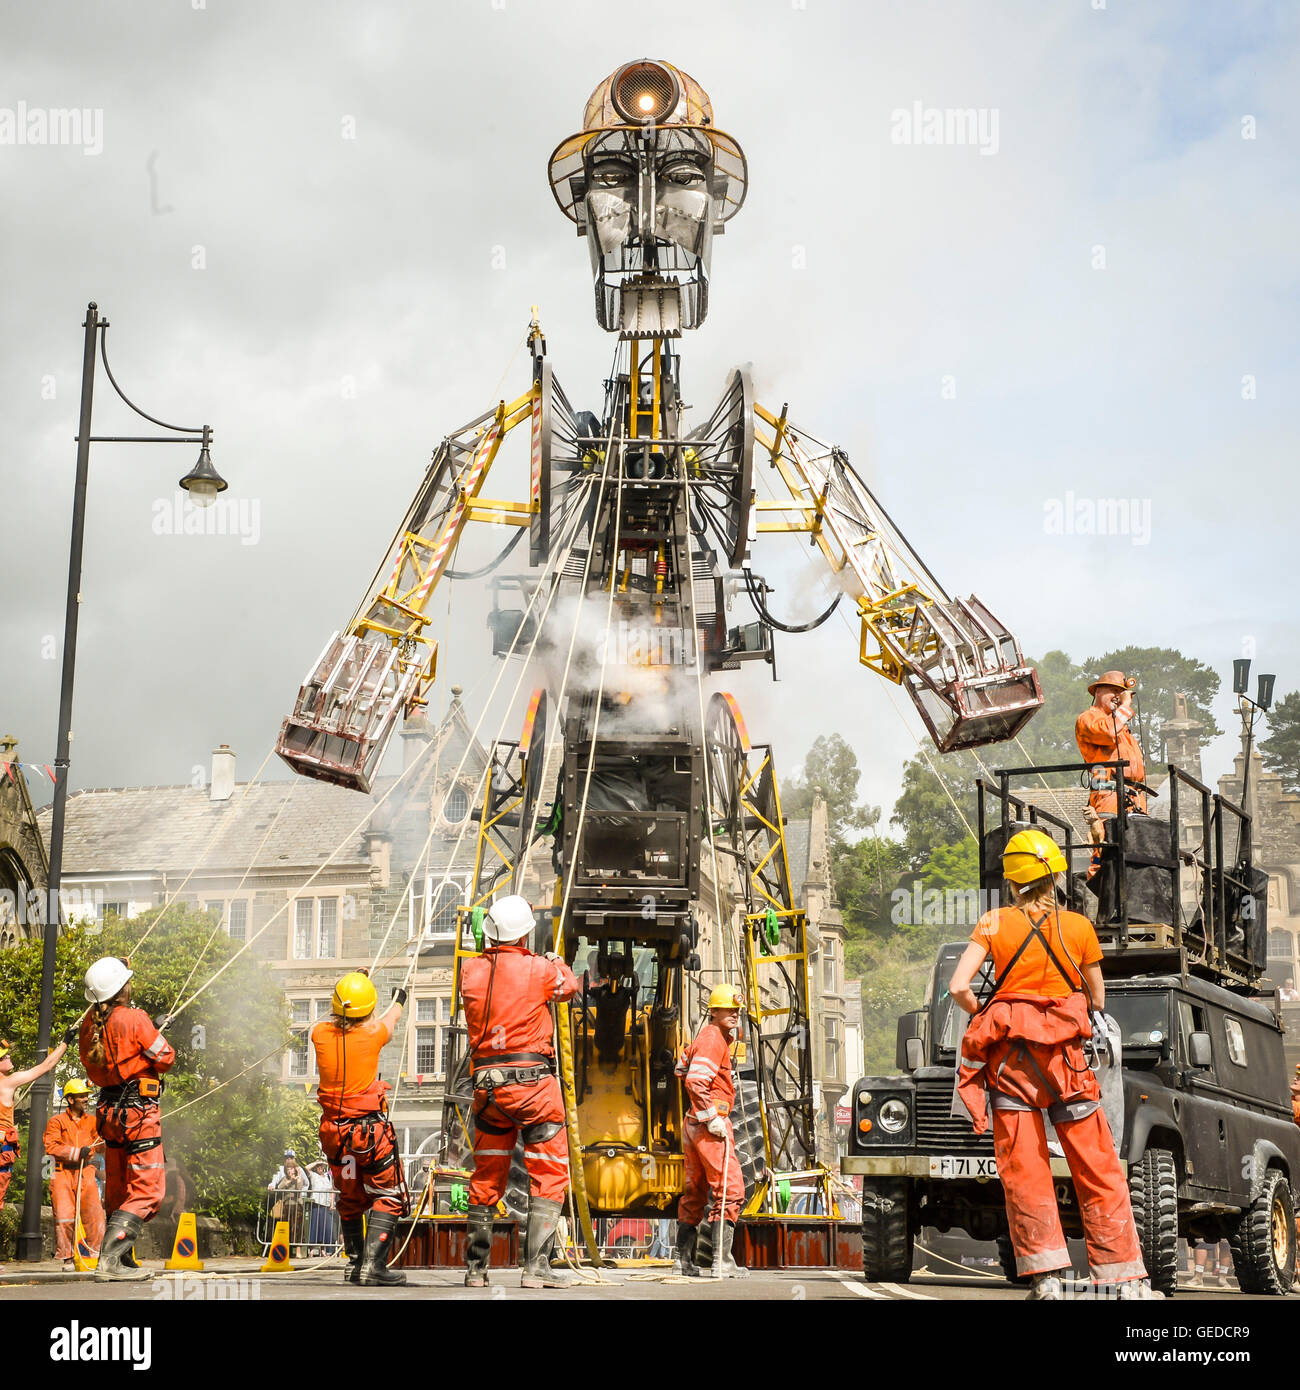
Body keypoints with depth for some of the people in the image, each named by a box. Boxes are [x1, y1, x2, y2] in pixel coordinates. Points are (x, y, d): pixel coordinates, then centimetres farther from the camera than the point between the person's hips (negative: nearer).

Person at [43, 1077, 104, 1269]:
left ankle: (97, 1253, -4)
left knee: (94, 1213, -9)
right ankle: (67, 1258, 4)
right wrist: (77, 1152, -15)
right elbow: (51, 1146, -8)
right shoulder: (57, 1121, 4)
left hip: (86, 1172, 2)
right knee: (64, 1217, -5)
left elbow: (100, 1146, 15)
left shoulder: (92, 1121, 16)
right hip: (63, 1173, -2)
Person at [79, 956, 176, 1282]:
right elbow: (166, 1059, -11)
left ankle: (122, 1263, 22)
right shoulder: (133, 1019, -17)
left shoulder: (90, 1023, 5)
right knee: (147, 1191, -6)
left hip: (108, 1110, 8)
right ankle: (110, 1259, -18)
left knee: (117, 1192, 17)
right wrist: (157, 1033, 10)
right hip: (138, 1109, -8)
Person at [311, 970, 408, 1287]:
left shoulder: (321, 1034, -7)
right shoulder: (372, 1034, -14)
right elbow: (389, 1020, 11)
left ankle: (355, 1263, 25)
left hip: (333, 1130, 4)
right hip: (371, 1129, -4)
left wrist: (345, 992, 38)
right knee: (388, 1197, 5)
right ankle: (372, 1265, -7)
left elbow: (328, 1018, 19)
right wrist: (398, 1001, 36)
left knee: (350, 1200, 20)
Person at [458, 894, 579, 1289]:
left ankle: (475, 1268, 19)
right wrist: (557, 962, 34)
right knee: (549, 1173, 2)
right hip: (532, 1081, -4)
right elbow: (569, 987, 13)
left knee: (486, 1177, 15)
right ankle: (536, 1266, -5)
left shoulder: (470, 971, 1)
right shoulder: (538, 969, -7)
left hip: (487, 1084, 4)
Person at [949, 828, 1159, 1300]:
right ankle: (1129, 1280, 5)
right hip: (1065, 1054, 0)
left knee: (1023, 1170, 2)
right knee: (1097, 1169, 5)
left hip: (1009, 1052, 0)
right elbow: (1097, 1001, 9)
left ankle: (1046, 1278, -2)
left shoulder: (994, 924, -1)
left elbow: (959, 986, -8)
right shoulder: (1078, 926, 1)